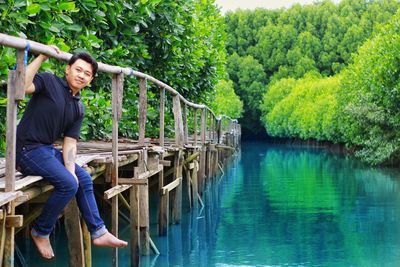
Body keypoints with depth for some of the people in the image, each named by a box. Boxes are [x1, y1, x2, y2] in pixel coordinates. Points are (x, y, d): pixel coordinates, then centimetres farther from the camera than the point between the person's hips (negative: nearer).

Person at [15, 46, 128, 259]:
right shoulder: (49, 82, -8)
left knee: (84, 179, 8)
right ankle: (40, 232, -3)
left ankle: (98, 232, 15)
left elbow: (70, 142, 7)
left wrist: (70, 169, -8)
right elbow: (23, 86, -28)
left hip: (48, 150, 9)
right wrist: (42, 57, -25)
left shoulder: (78, 108, 11)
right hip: (28, 148, -9)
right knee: (68, 183, -20)